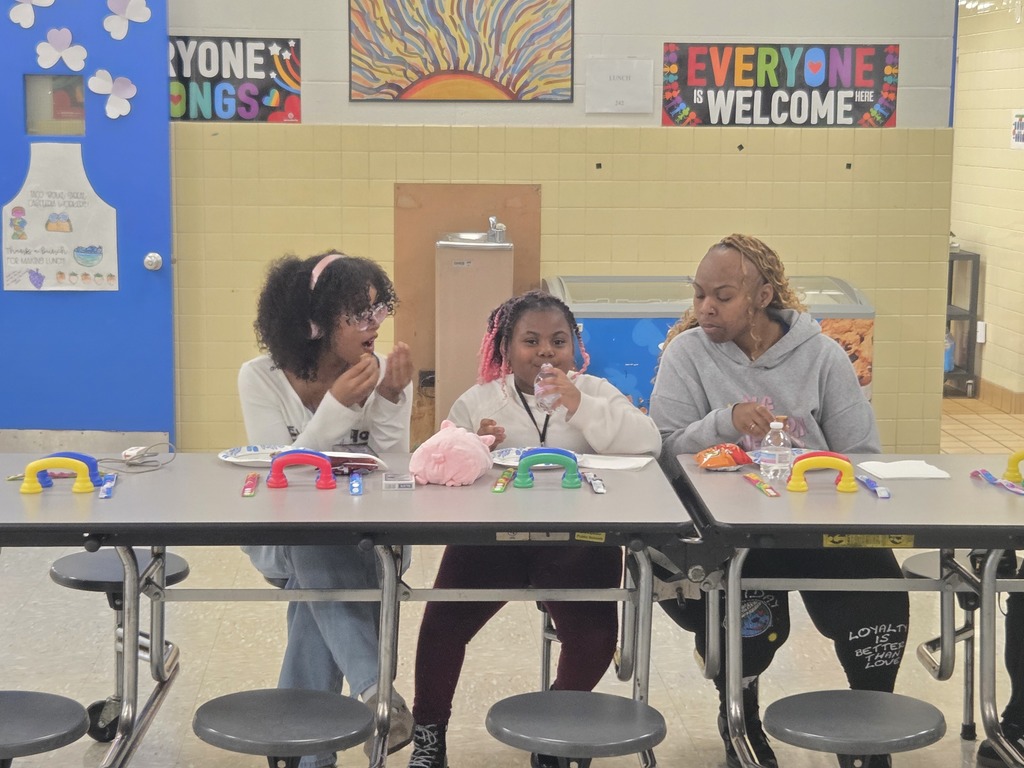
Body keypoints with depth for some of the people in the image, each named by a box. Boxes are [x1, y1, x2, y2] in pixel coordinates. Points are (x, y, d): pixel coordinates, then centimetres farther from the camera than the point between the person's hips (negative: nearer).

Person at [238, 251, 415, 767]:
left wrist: (390, 403, -22)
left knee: (317, 586, -32)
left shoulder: (386, 375, -5)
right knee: (311, 539, -36)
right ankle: (372, 688, -43)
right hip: (284, 542, -1)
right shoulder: (261, 378, -8)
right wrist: (337, 406, -26)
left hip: (363, 542, 1)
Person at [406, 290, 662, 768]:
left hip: (576, 538, 0)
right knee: (443, 624, -16)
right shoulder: (477, 401, 11)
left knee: (594, 635, -19)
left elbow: (647, 443, -7)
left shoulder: (594, 392, 10)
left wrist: (581, 406, -17)